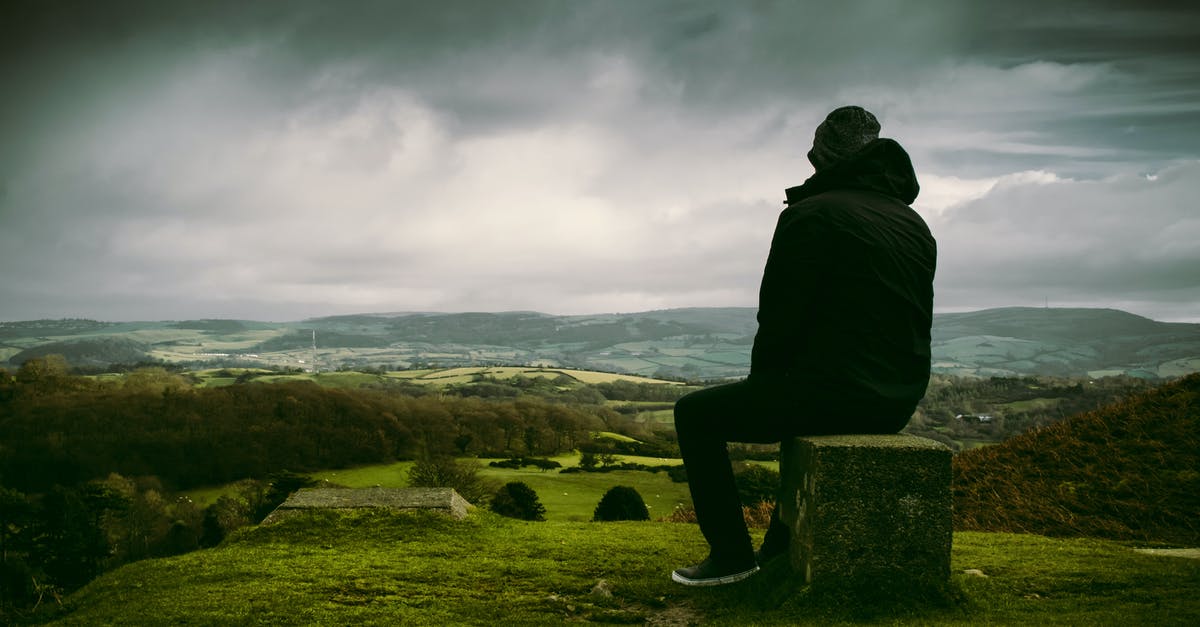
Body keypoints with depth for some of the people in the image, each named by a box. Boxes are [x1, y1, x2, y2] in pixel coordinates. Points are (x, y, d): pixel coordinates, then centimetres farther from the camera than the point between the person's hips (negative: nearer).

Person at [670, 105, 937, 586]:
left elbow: (781, 317, -12)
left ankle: (730, 553, 10)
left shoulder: (811, 214, -10)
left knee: (696, 414, 8)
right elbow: (912, 321, 16)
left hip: (837, 392, -8)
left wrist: (761, 381, 8)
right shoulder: (915, 225, 13)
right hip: (898, 401, 8)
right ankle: (783, 546, 38)